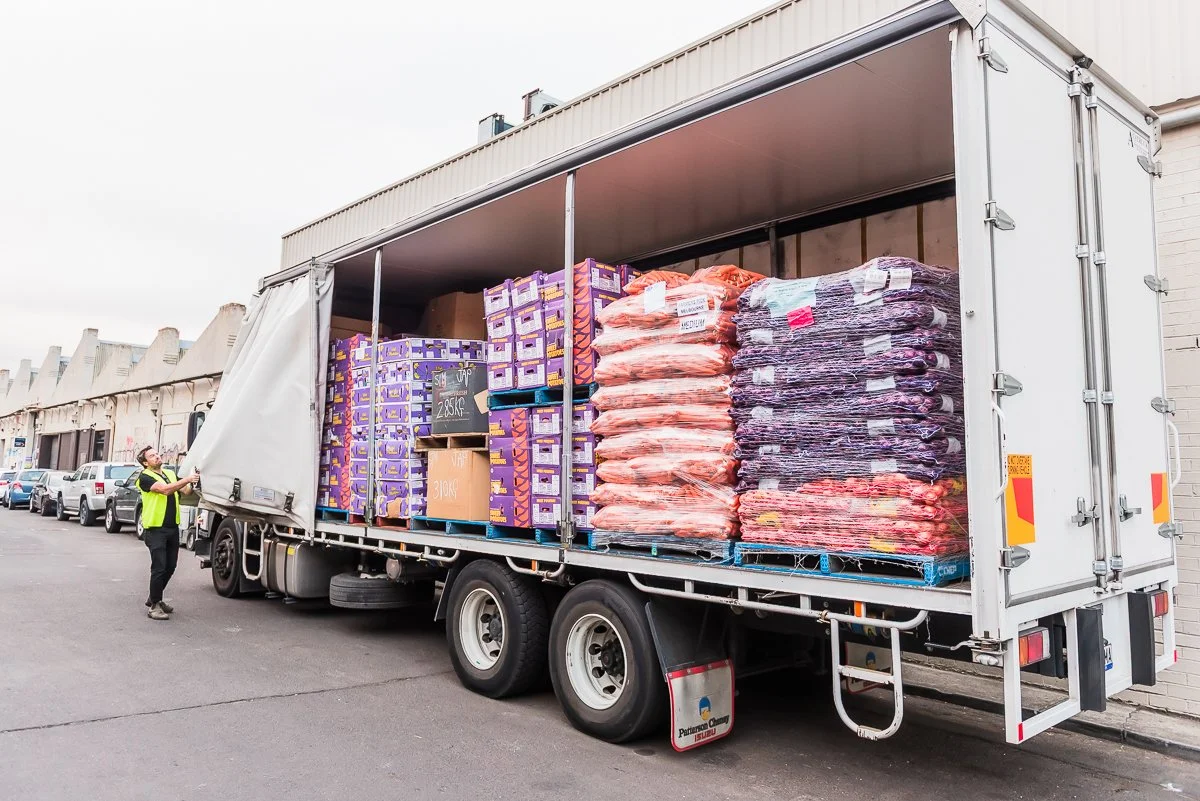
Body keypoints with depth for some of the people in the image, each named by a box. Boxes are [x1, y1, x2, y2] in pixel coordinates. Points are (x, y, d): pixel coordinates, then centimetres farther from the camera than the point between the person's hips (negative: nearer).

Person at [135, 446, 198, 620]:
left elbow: (186, 491, 9)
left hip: (172, 527, 7)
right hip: (155, 529, -7)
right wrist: (187, 479, -25)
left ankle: (154, 598, 30)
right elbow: (165, 489, -22)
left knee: (170, 567, 13)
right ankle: (154, 606, 3)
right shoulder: (145, 477, -6)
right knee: (159, 567, -7)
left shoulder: (170, 474, 15)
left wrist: (194, 483, -8)